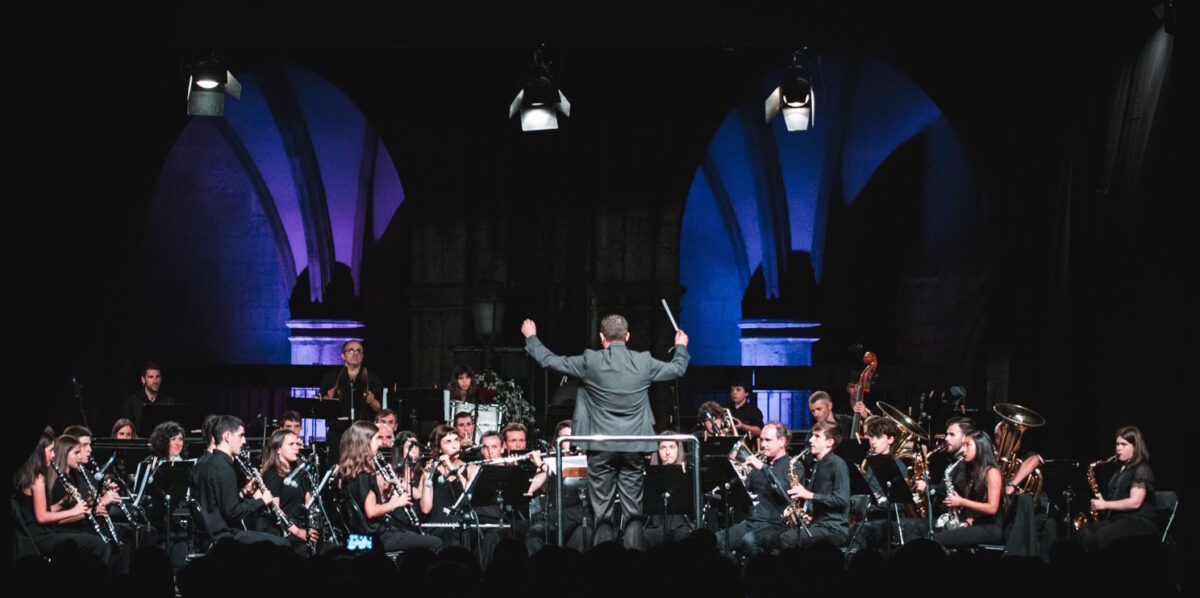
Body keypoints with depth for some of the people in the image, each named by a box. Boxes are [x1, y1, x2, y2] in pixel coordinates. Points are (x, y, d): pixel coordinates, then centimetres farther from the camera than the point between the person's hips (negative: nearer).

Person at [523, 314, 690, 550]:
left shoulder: (591, 362, -9)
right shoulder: (644, 362, -2)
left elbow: (550, 361, 0)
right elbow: (677, 369, 16)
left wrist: (531, 338, 17)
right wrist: (681, 347, 36)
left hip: (601, 447, -2)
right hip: (634, 448, 2)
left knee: (602, 512, 4)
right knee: (633, 511, 6)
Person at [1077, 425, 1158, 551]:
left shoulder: (1142, 469, -4)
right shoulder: (1120, 469, 22)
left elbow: (1135, 502, -15)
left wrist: (1105, 505, -11)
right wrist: (1100, 501, 10)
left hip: (1138, 522, -8)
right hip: (1115, 519, 8)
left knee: (1102, 536, -35)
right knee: (1085, 532, -21)